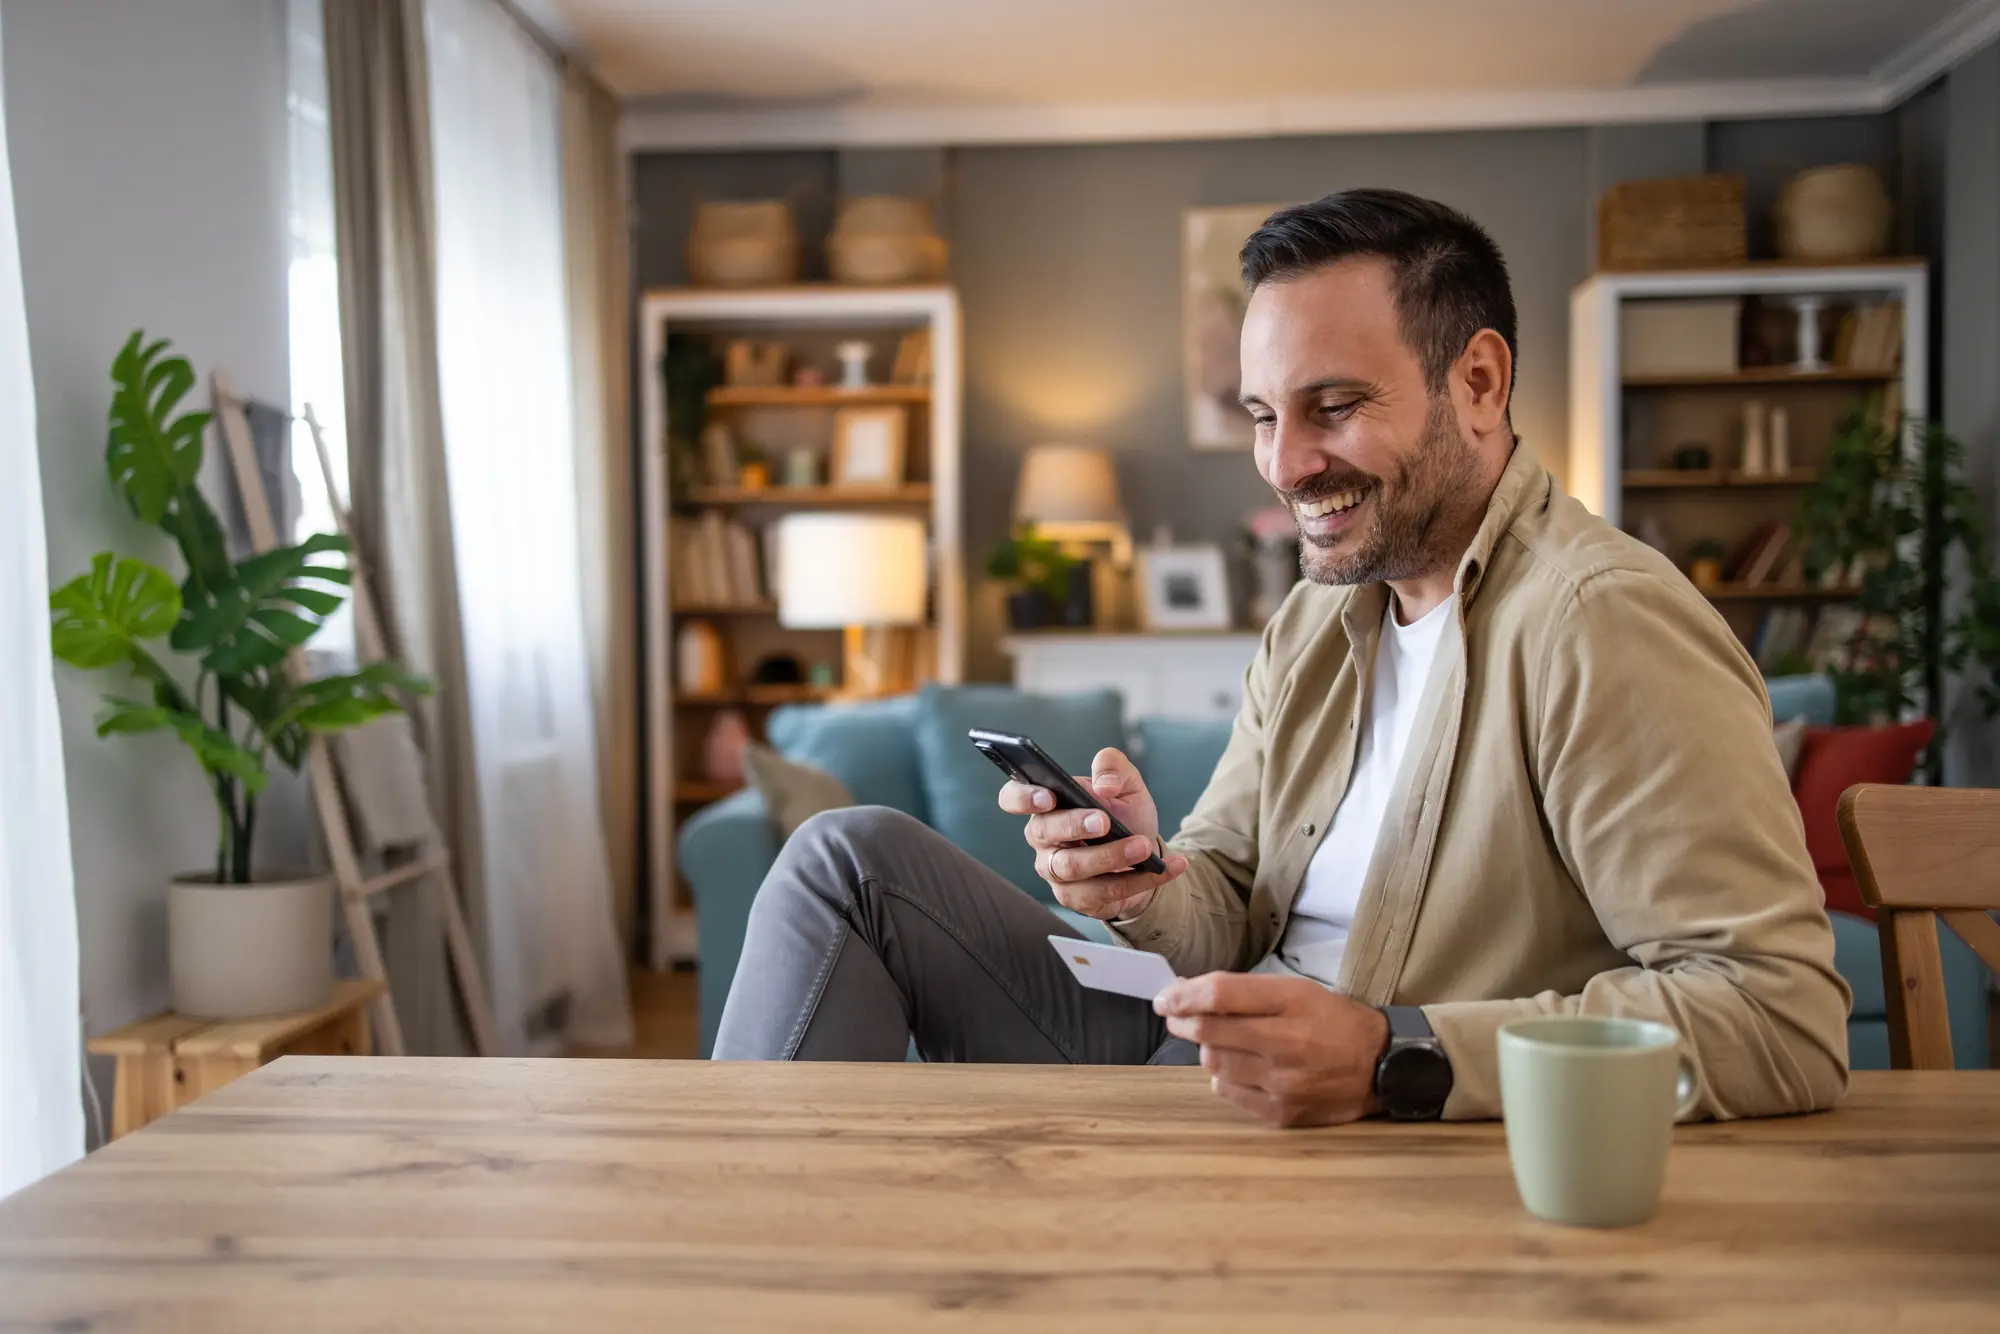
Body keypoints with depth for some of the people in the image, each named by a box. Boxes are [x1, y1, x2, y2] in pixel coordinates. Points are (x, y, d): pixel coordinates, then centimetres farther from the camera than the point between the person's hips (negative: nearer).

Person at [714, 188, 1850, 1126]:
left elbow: (1787, 1015, -27)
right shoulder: (1315, 621, 10)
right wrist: (1150, 887, -16)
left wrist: (1391, 1056, -34)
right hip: (1191, 1060, 8)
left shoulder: (1606, 620, -18)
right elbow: (1229, 921, 9)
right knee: (855, 856, 0)